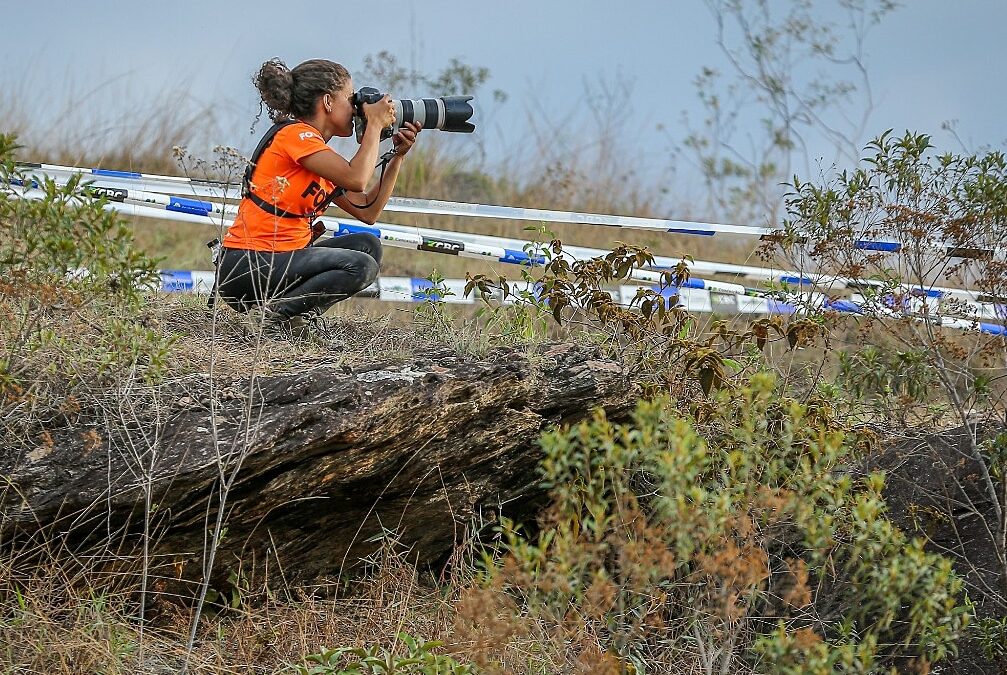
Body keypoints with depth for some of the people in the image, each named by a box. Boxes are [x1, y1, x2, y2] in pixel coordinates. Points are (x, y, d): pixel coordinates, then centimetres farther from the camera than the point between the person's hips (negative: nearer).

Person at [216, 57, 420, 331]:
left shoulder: (320, 154, 20)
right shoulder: (295, 134, -9)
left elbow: (367, 211, 14)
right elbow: (356, 179, -21)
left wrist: (398, 156, 11)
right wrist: (375, 123, -9)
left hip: (281, 258, 10)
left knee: (368, 245, 12)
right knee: (360, 265, -19)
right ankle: (274, 314, -16)